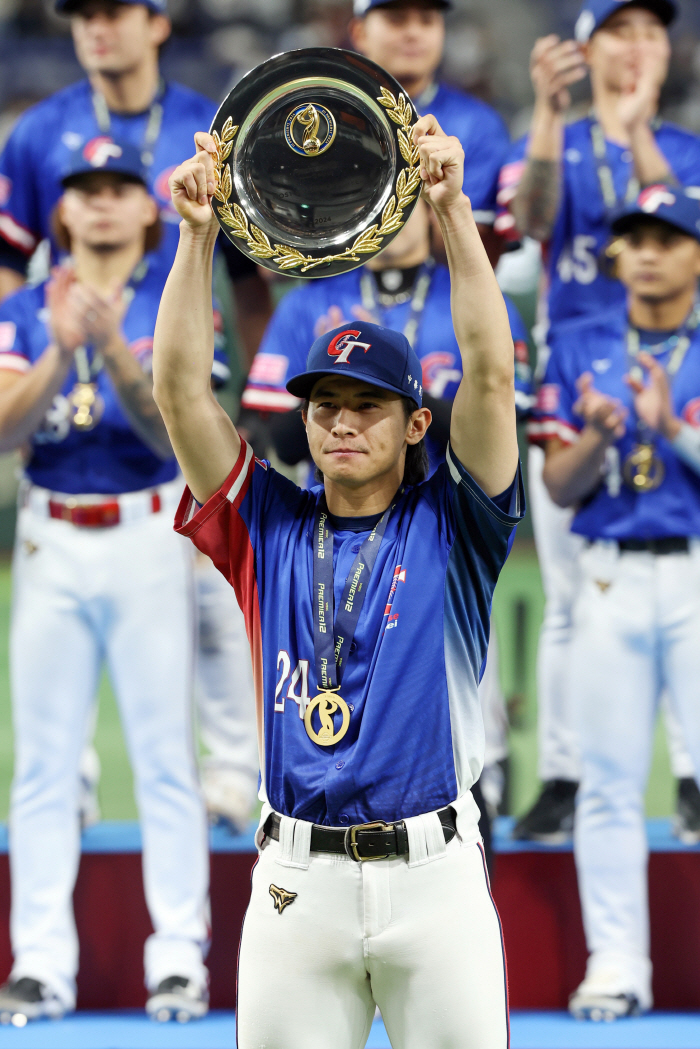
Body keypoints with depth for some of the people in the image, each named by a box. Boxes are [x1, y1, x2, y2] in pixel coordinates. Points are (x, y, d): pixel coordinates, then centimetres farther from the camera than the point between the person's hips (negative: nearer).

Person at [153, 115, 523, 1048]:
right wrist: (197, 235, -6)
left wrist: (454, 211, -14)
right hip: (296, 879, 2)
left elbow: (491, 375, -7)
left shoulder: (449, 527, 5)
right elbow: (180, 389, 3)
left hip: (433, 875, -2)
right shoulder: (270, 528, 11)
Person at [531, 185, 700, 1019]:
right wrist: (597, 438, -14)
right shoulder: (580, 347, 10)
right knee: (609, 777, 2)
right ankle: (615, 964, 7)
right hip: (611, 578, 2)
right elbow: (559, 487, 6)